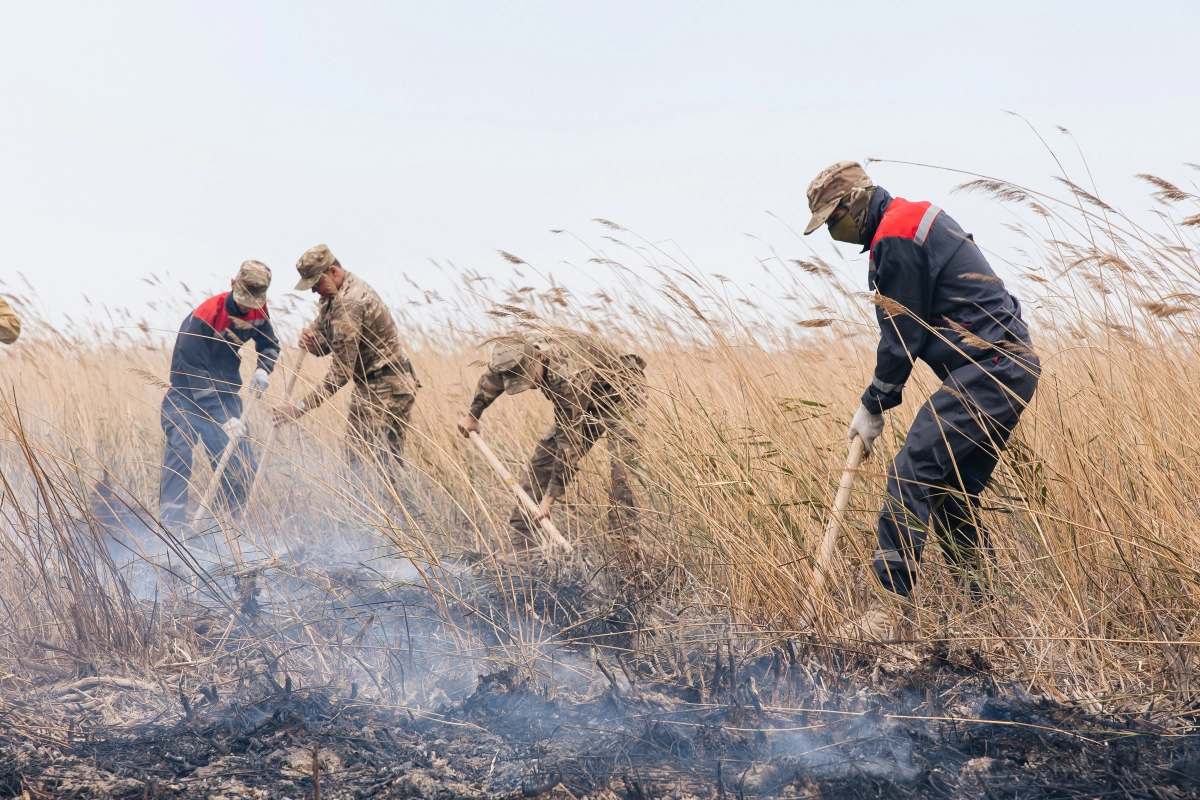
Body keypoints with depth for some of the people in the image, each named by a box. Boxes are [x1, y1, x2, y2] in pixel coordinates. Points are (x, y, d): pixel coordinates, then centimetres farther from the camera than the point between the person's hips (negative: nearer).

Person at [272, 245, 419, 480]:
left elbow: (341, 371, -26)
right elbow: (332, 344, 13)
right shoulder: (333, 296, 7)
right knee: (357, 463, 9)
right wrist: (313, 342, -12)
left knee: (384, 465, -11)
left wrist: (301, 407, -25)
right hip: (367, 386, 10)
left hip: (387, 390, -10)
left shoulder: (350, 302, -24)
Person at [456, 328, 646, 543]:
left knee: (621, 459, -29)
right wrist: (473, 415, 18)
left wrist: (550, 498, -36)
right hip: (584, 399, 7)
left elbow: (569, 442, -38)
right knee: (543, 456, -1)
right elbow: (490, 378, 4)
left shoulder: (568, 376, -42)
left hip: (616, 393, -7)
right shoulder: (515, 350, -22)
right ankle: (519, 526, 4)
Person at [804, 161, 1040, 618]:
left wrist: (872, 407, 0)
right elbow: (907, 331, 23)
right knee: (951, 490, 14)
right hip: (1014, 365, 11)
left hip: (986, 371, -11)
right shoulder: (915, 218, 20)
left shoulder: (894, 239, -12)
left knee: (910, 474, -14)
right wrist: (879, 400, 18)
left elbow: (902, 337, -10)